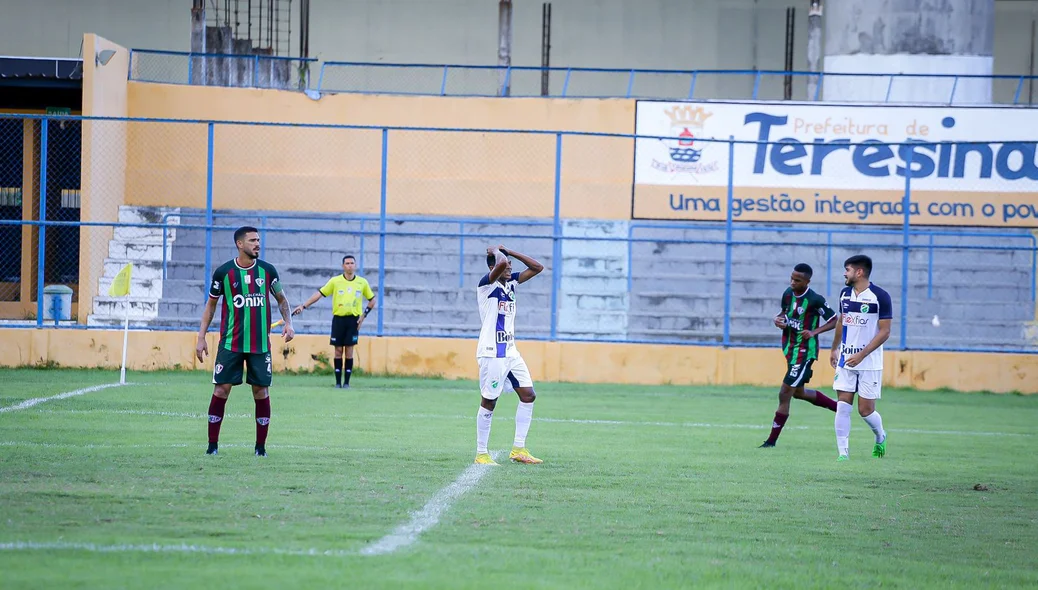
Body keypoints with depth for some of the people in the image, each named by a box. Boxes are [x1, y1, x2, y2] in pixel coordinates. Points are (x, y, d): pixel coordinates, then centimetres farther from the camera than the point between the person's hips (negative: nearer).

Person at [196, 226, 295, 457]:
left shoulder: (267, 270, 2)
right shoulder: (223, 272, -2)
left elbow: (281, 299, 15)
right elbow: (211, 305, 8)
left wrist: (288, 323, -1)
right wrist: (201, 337, 3)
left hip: (260, 344, 2)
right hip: (230, 342, -2)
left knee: (261, 390, 1)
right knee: (221, 389, -5)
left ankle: (261, 446, 10)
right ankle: (212, 445, 3)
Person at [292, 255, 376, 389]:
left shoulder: (362, 282, 3)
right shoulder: (335, 281, -1)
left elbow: (372, 300, 14)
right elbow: (319, 294, -2)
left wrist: (364, 315, 2)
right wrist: (303, 306, -9)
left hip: (353, 320, 0)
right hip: (338, 319, 0)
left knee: (349, 350, -2)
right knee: (338, 350, 0)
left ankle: (346, 382, 3)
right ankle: (338, 382, 5)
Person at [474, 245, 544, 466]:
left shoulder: (511, 282, 12)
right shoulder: (487, 284, -11)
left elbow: (537, 267, 12)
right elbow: (501, 264, -31)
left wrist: (509, 251, 6)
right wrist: (496, 252, -9)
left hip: (510, 352, 8)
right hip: (491, 353, -8)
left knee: (528, 395, 5)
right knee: (489, 401, -4)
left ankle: (518, 449, 9)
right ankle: (481, 454, 4)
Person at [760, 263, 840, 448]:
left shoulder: (815, 300, -18)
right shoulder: (788, 294, 2)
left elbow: (834, 321, -9)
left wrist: (814, 332, -22)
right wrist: (778, 320, -4)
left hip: (804, 351, -9)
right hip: (790, 348, 9)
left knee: (785, 393, -8)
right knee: (799, 392, 21)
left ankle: (772, 440, 0)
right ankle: (840, 407, 38)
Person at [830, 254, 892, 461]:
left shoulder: (880, 296, -12)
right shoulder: (845, 294, 7)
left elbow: (885, 331, -13)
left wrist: (861, 355, -19)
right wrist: (835, 349, 26)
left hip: (870, 362, -5)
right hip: (846, 360, 5)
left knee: (866, 410, 0)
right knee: (842, 406, -5)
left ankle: (880, 437, 30)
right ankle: (843, 452, -2)